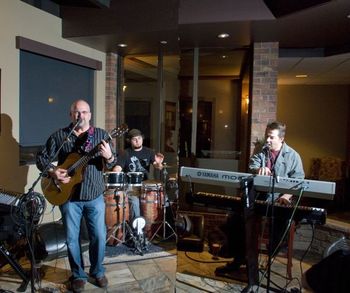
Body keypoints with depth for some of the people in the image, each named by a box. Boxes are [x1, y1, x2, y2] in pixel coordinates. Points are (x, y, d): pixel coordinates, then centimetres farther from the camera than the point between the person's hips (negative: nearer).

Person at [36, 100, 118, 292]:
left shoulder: (101, 135, 1)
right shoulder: (58, 136, 0)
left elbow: (111, 164, -1)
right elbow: (41, 158, 4)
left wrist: (108, 157, -25)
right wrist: (52, 172, -14)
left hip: (94, 195, 0)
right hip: (69, 196, 0)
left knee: (99, 236, 7)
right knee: (72, 238, 9)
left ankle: (97, 272, 30)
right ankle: (78, 275, 29)